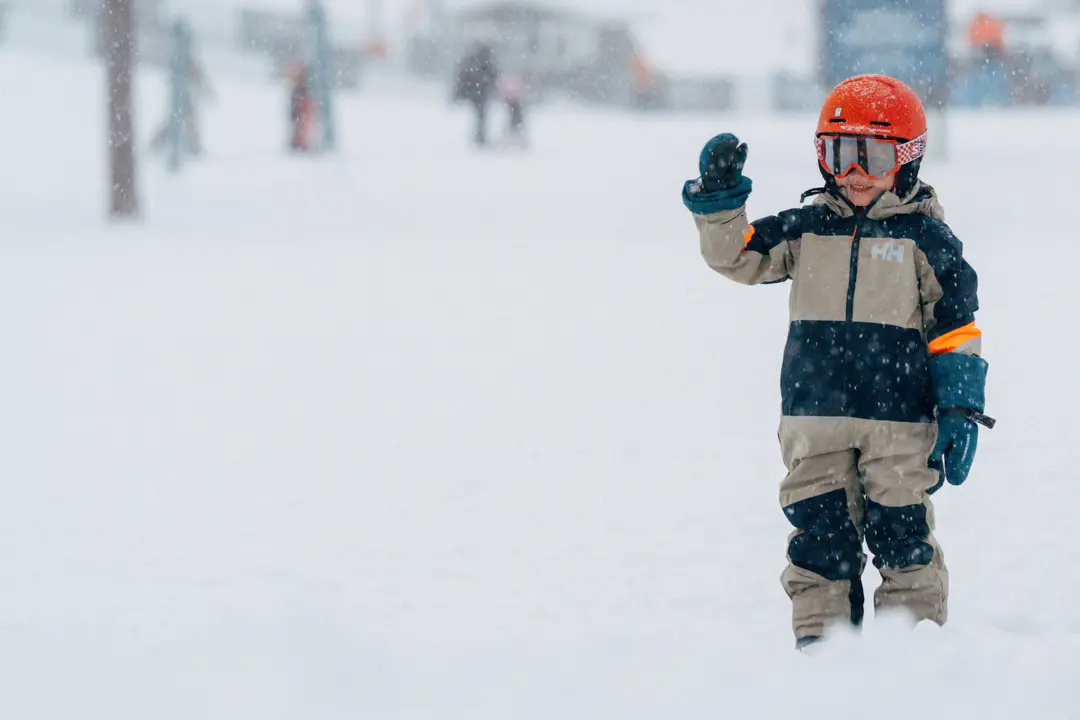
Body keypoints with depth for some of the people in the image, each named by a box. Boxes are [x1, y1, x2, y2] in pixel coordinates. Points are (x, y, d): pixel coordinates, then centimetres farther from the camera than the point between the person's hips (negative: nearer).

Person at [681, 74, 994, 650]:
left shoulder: (924, 237, 1)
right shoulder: (805, 230, 9)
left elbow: (956, 327, 2)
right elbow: (737, 255, 5)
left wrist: (961, 409, -4)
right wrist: (717, 199, -12)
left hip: (899, 418, -3)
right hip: (814, 417, 3)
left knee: (901, 537, 0)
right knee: (820, 537, 3)